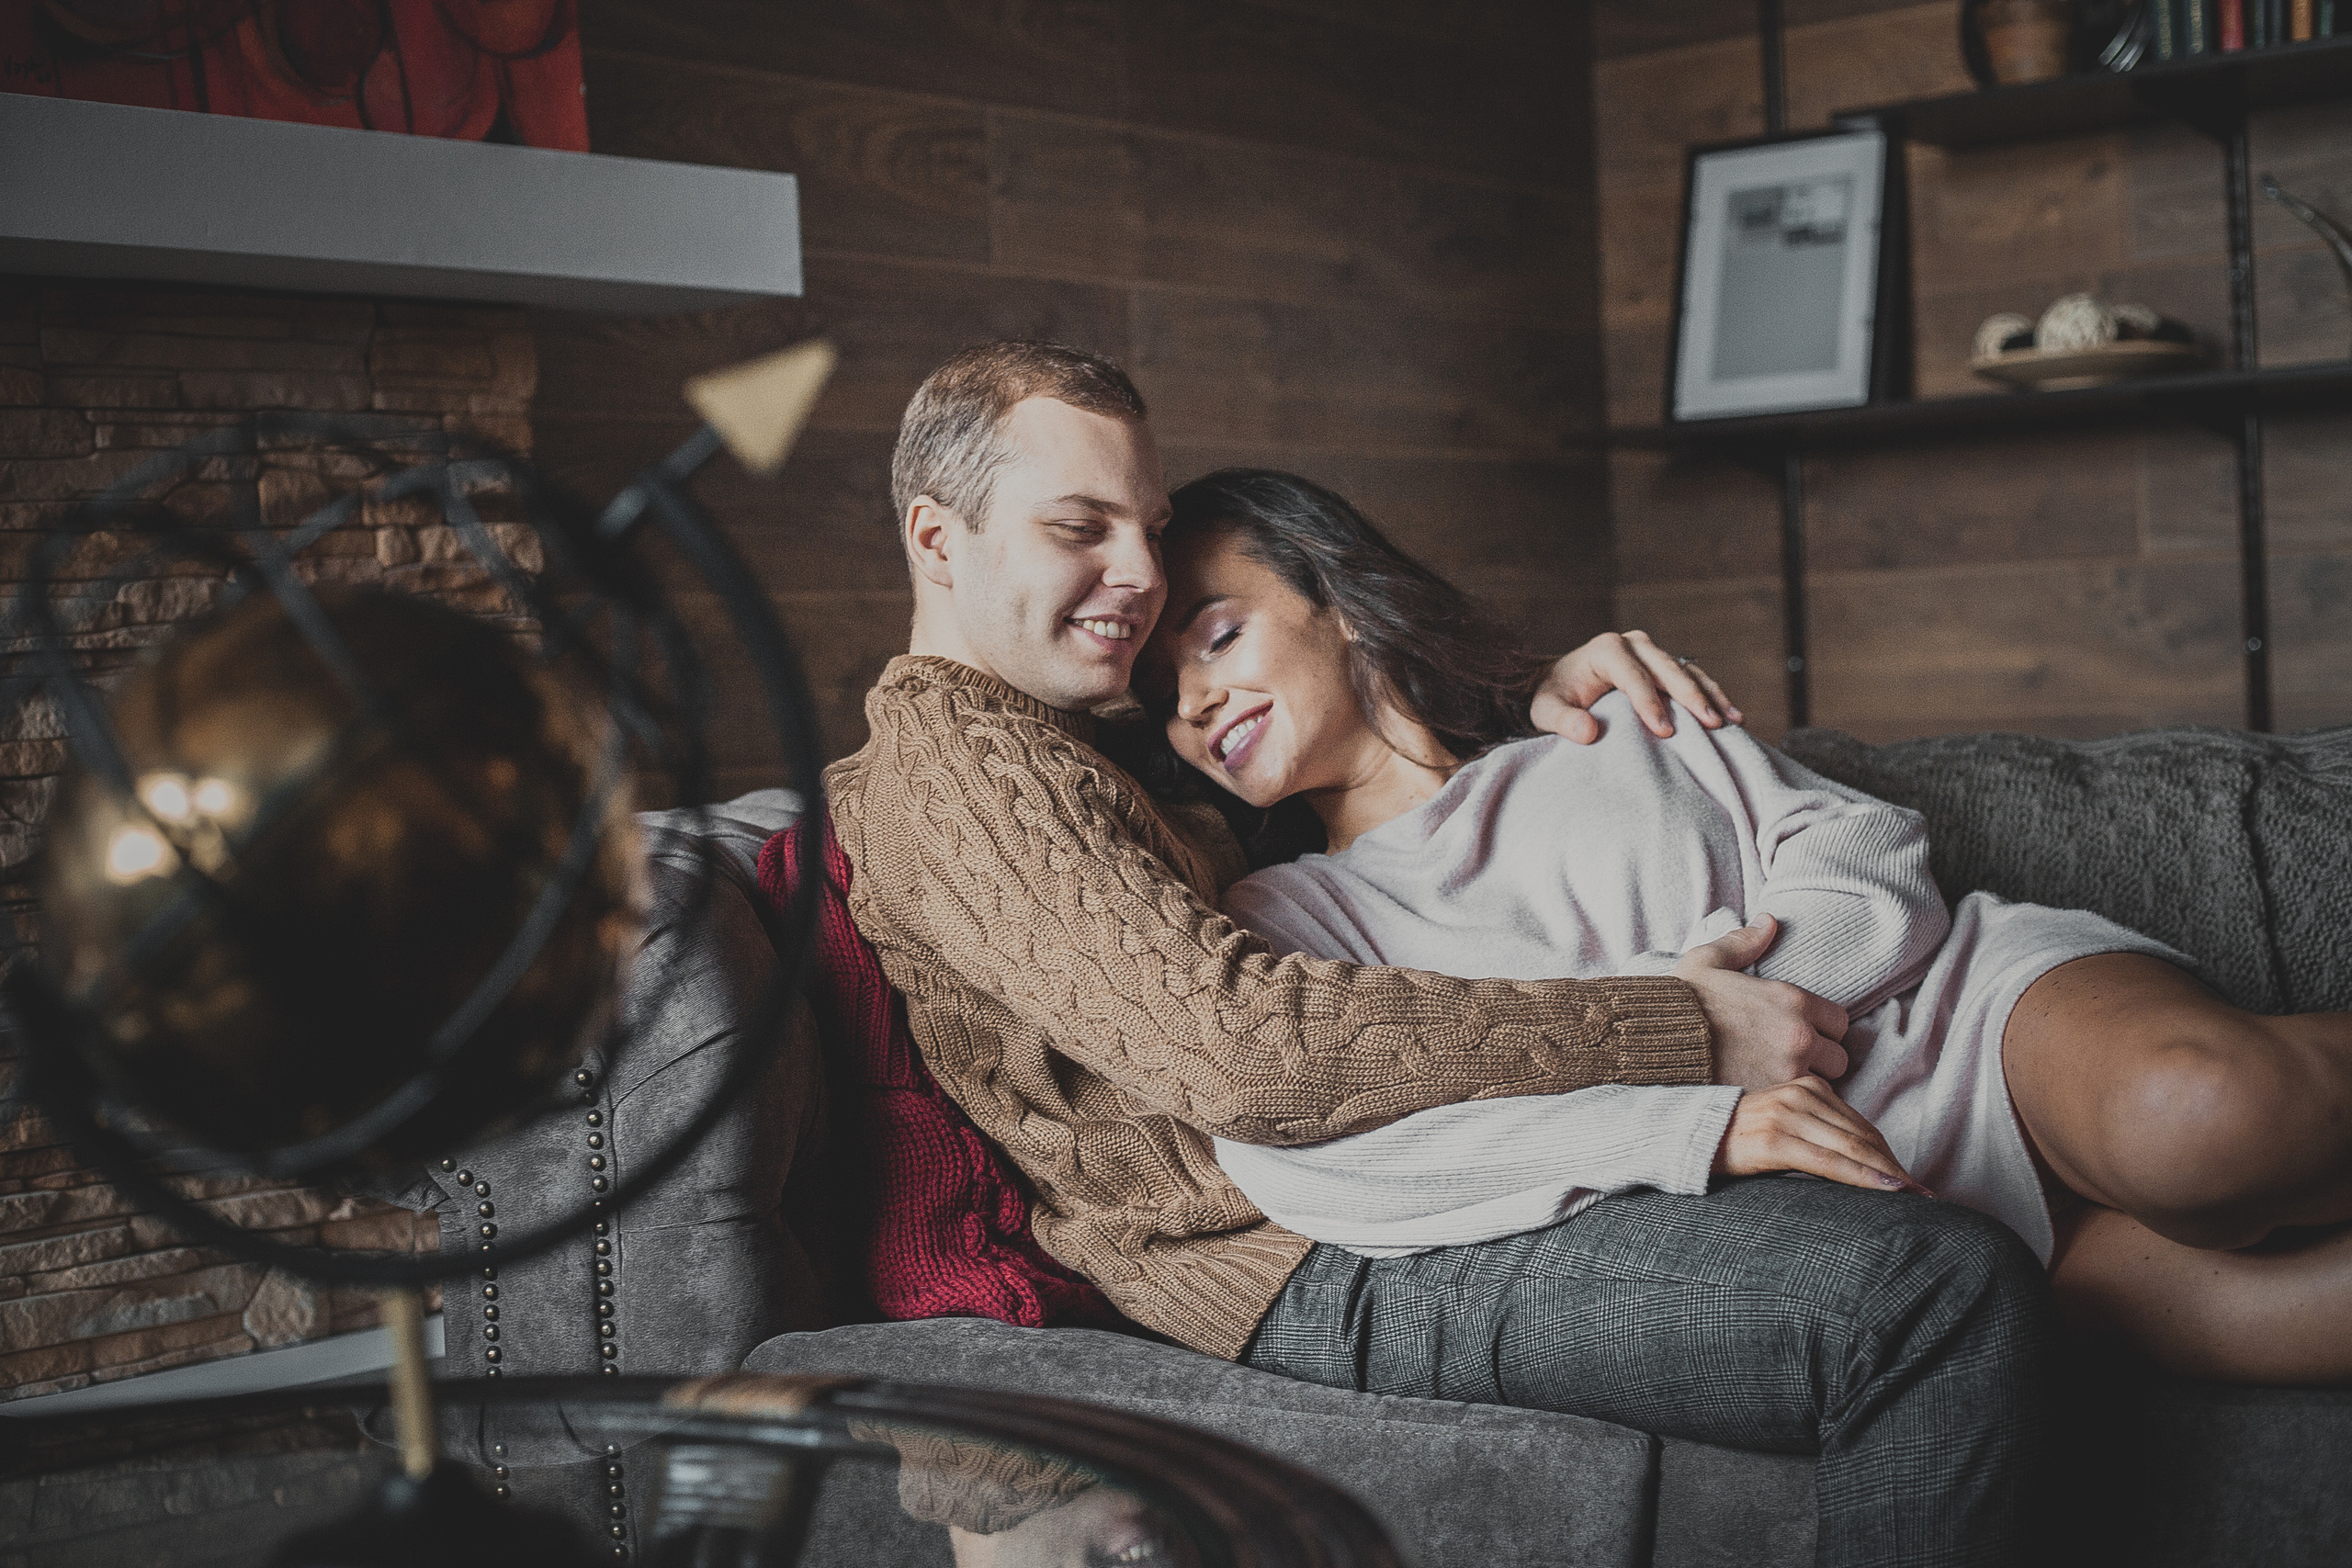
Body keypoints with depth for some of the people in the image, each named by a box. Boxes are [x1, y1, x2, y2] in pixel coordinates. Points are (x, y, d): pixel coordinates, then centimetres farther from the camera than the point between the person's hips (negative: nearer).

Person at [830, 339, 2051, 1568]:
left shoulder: (1072, 748, 25)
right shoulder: (939, 750, -9)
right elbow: (1227, 1042, -22)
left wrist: (1536, 698, 11)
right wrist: (1679, 1031, -19)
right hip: (1319, 1262, -11)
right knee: (1938, 1294, -23)